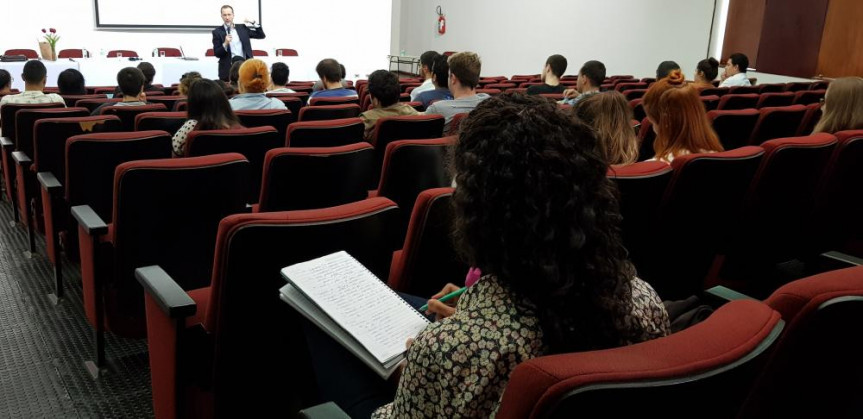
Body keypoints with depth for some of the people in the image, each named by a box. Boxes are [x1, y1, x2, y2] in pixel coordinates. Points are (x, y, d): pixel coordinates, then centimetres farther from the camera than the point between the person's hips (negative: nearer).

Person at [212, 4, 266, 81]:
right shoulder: (217, 32, 3)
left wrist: (253, 23, 0)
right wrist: (225, 44, -19)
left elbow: (261, 35, 12)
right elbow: (217, 53, -2)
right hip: (228, 70, -2)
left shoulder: (242, 28, 12)